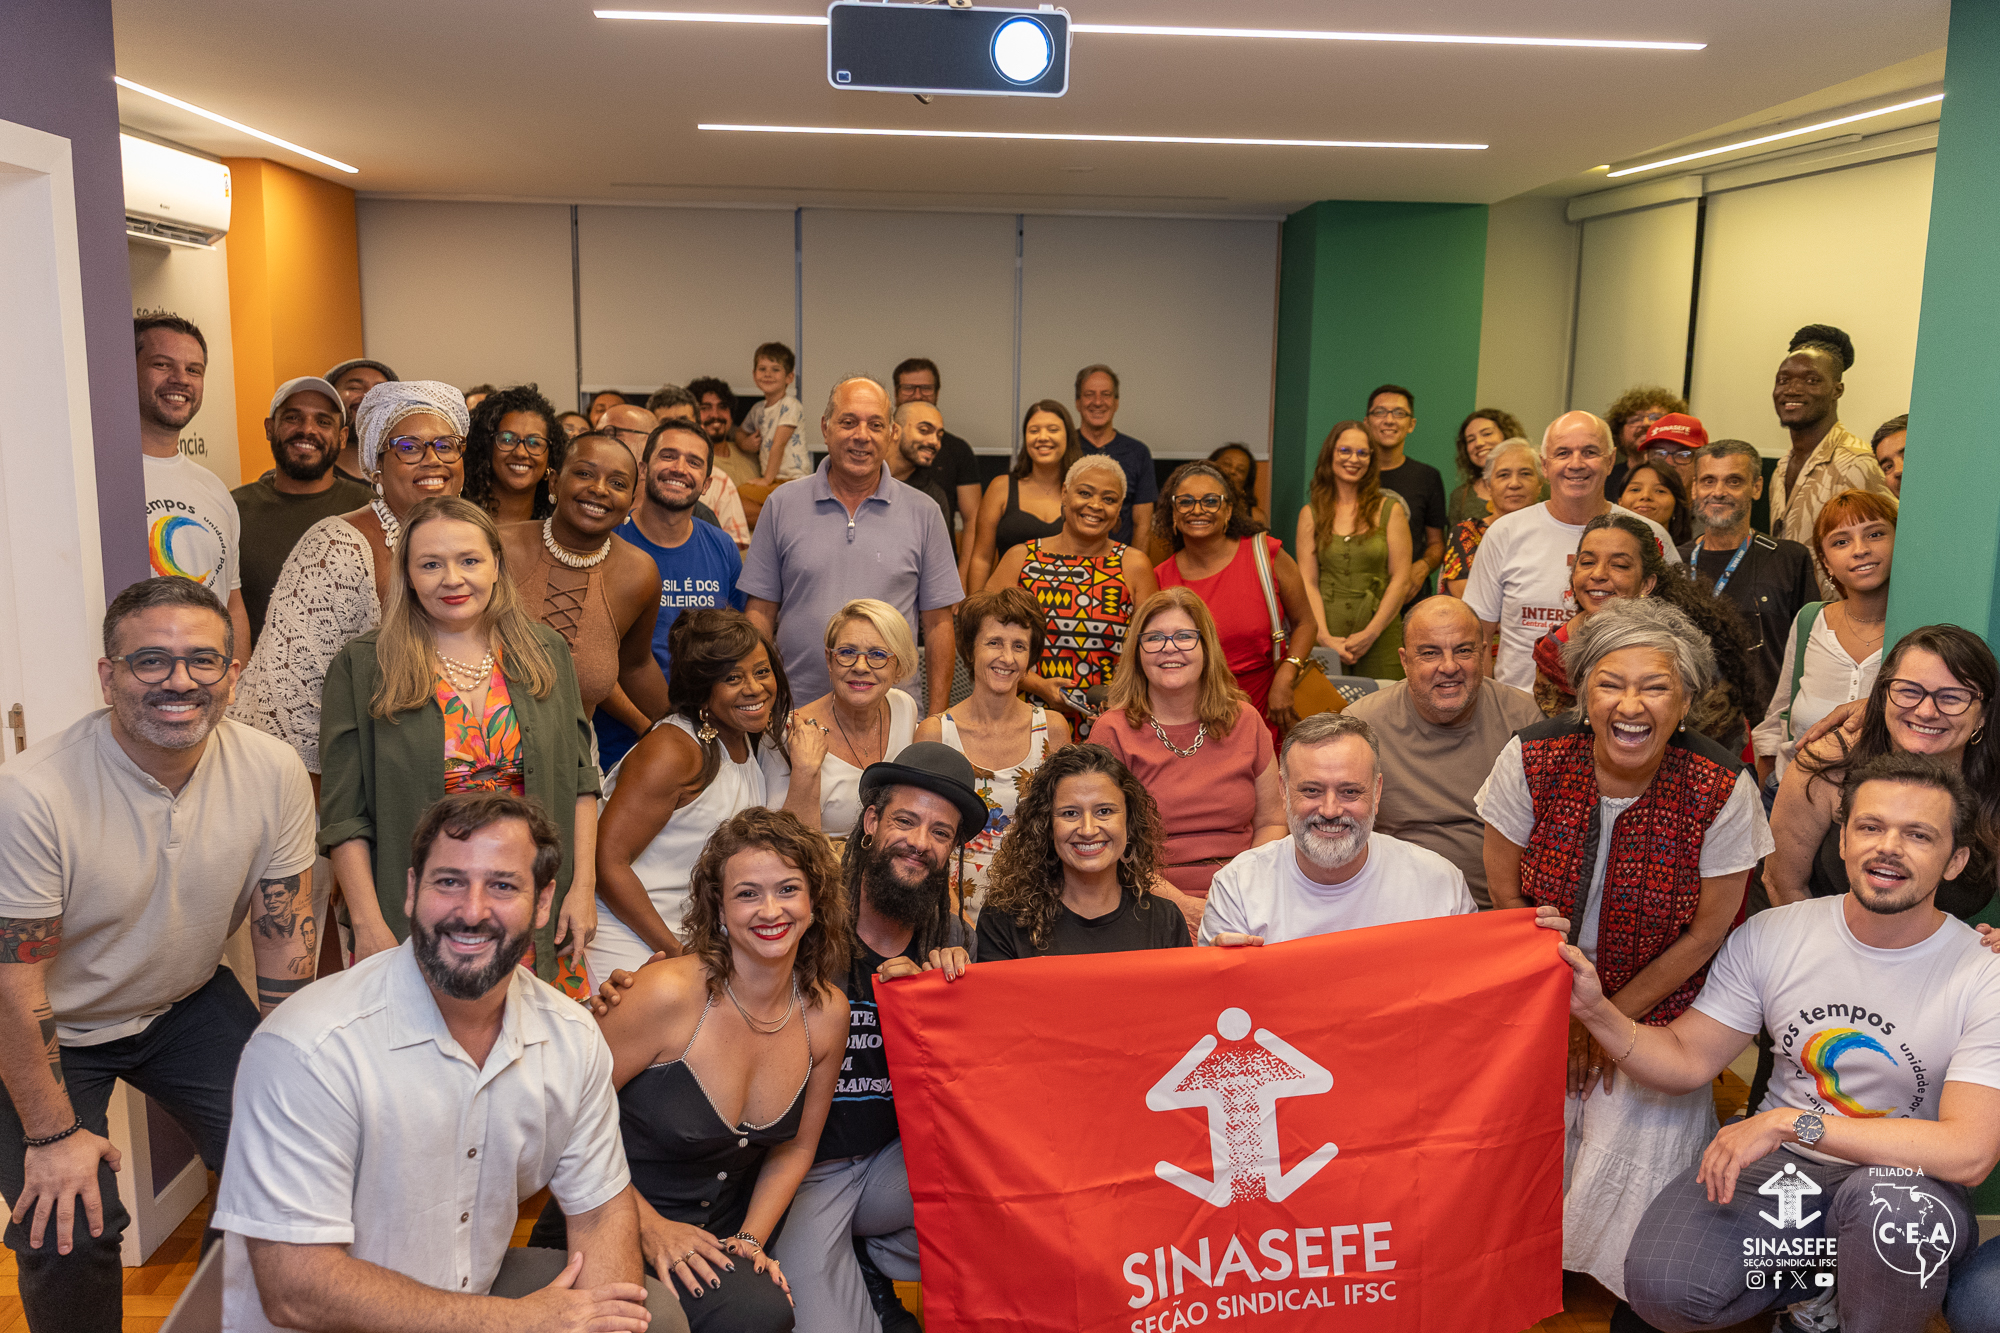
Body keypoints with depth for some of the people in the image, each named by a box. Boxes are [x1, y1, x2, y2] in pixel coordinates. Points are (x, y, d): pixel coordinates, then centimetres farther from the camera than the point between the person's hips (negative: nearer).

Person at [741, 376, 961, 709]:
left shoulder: (923, 513, 5)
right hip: (797, 706, 0)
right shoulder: (782, 506, 5)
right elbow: (761, 613, 6)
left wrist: (937, 719, 0)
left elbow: (938, 622, 5)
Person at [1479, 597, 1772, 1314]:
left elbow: (1707, 931, -8)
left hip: (1659, 1008, -1)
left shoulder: (1722, 789, -19)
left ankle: (1635, 1291, 19)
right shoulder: (1531, 760, -16)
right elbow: (1506, 895, -5)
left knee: (1629, 1161, -12)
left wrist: (1612, 1017, -4)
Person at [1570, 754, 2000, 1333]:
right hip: (1776, 1164, 2)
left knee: (1894, 1200, -38)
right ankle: (1817, 1284, 9)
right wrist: (1596, 1010, -19)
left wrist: (1791, 1122, -27)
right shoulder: (1771, 936, -2)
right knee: (1662, 1286, -23)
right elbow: (1686, 1062, 0)